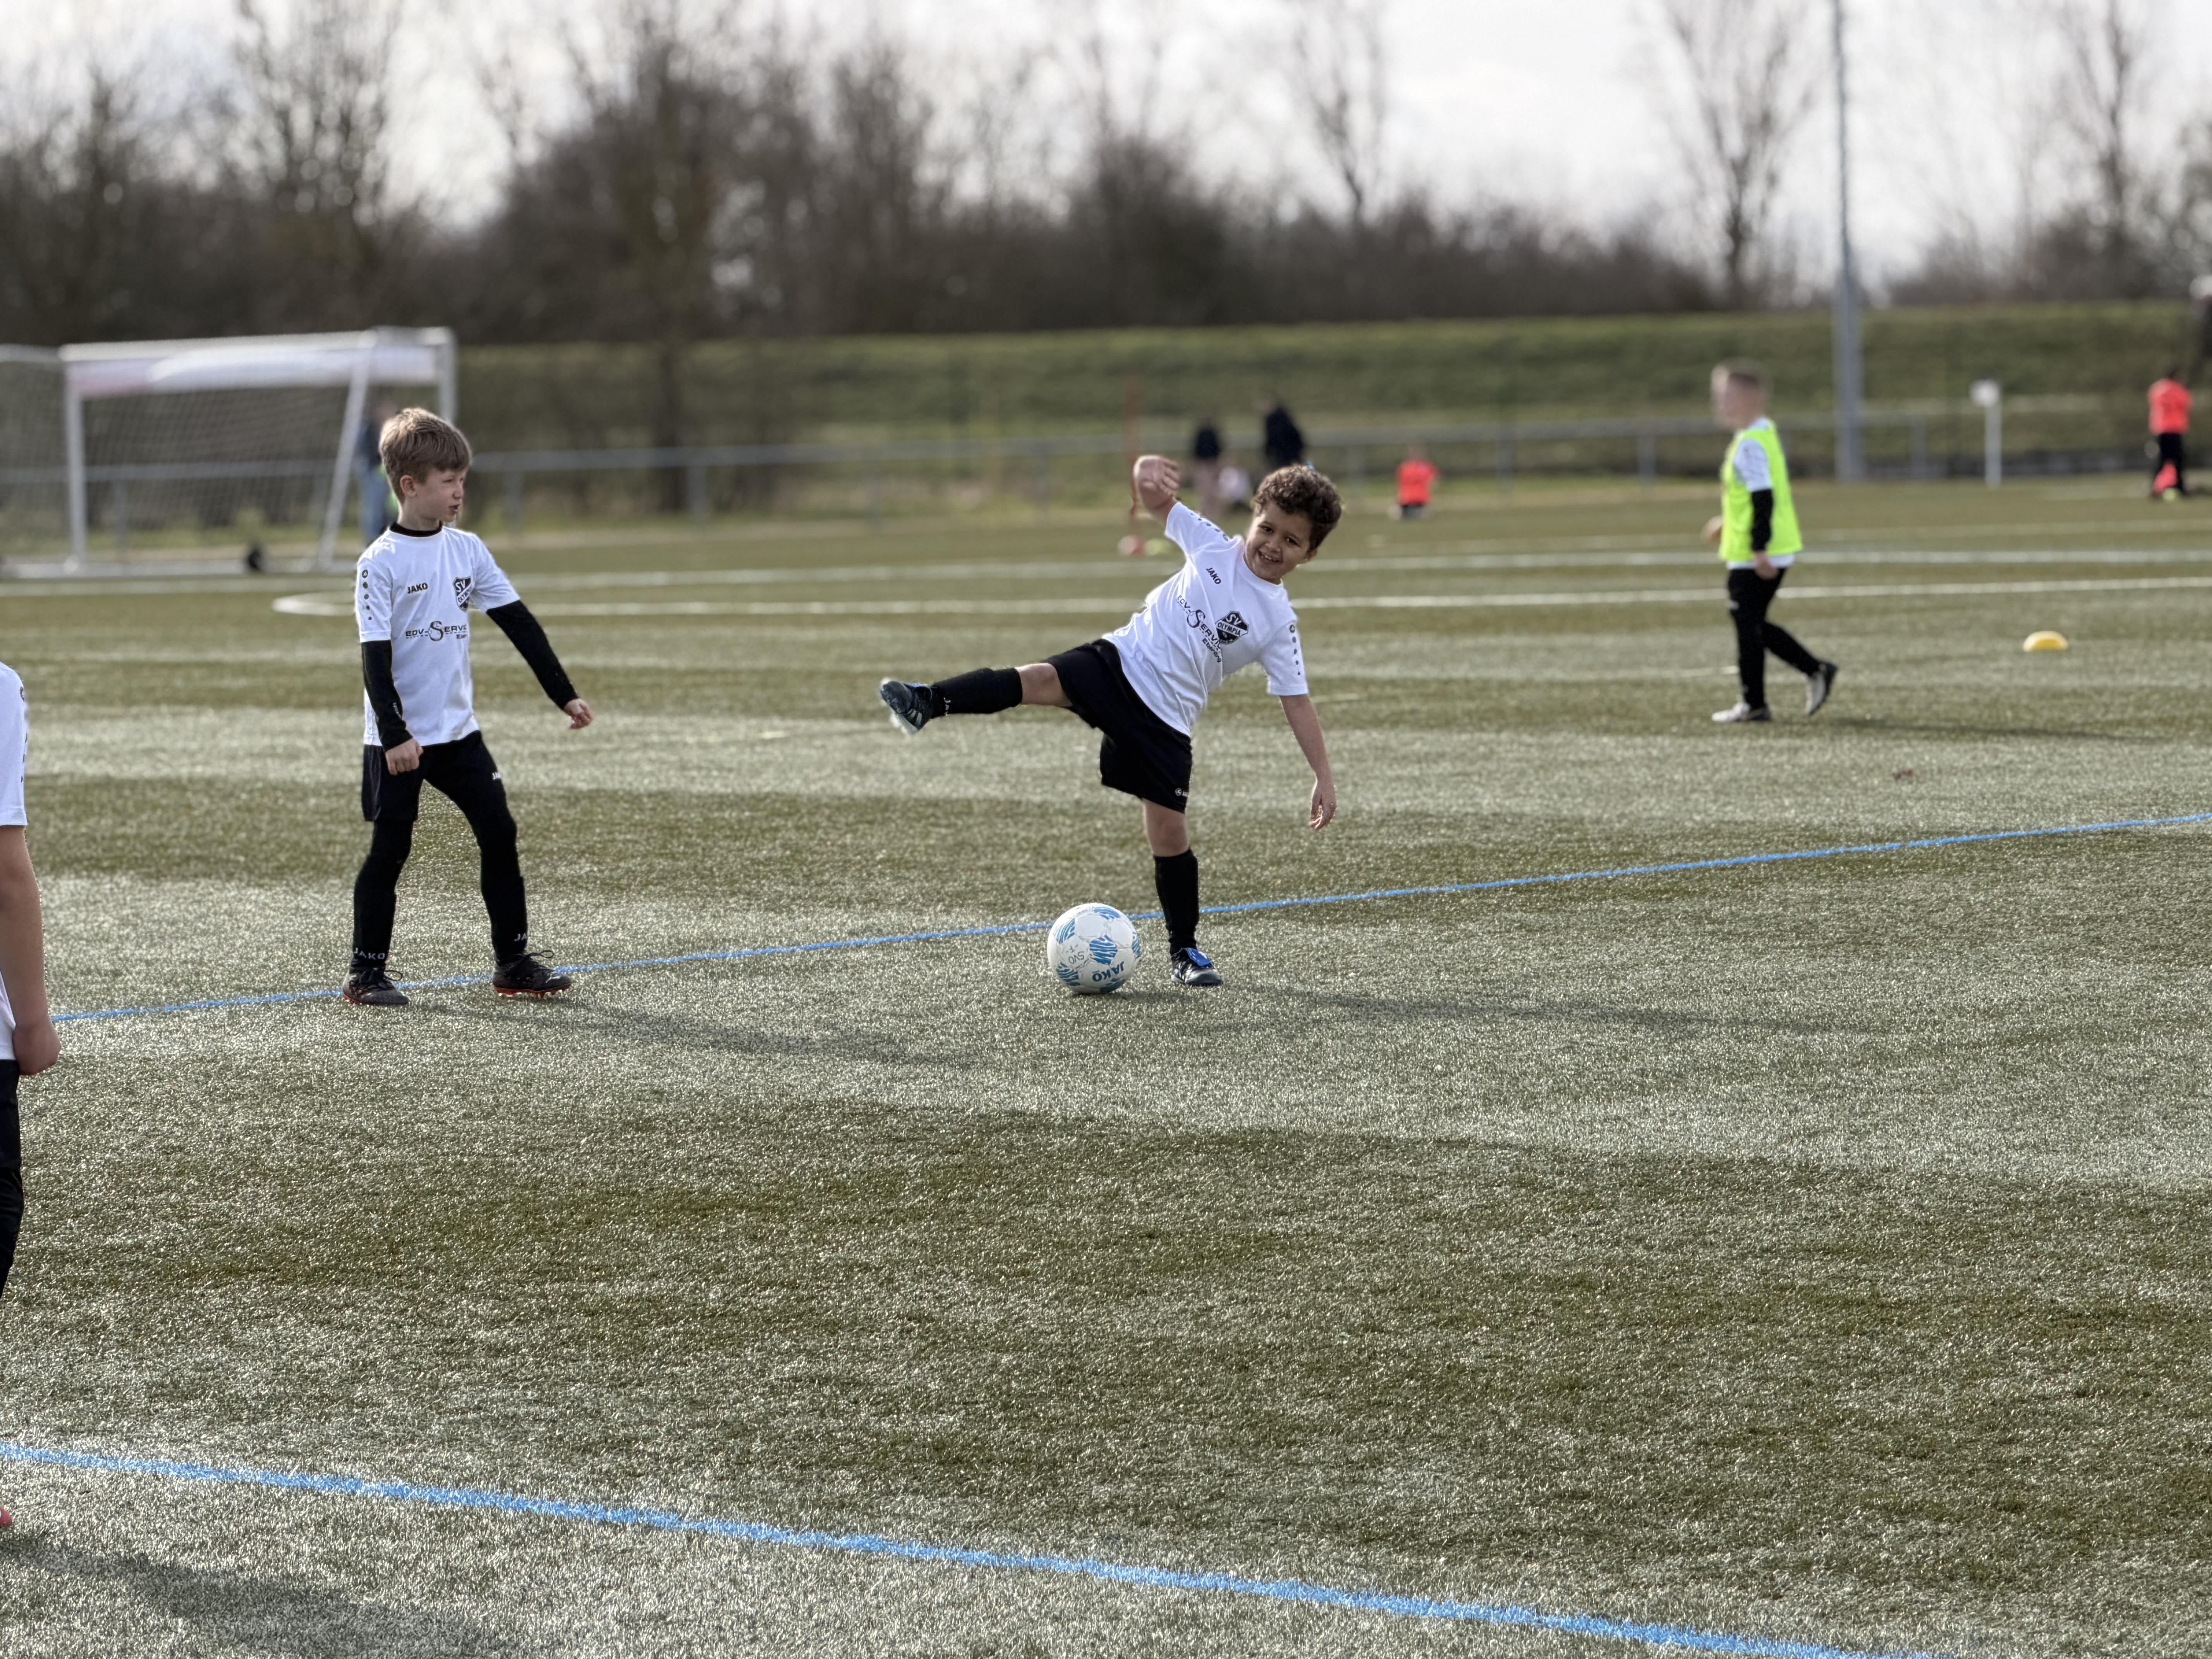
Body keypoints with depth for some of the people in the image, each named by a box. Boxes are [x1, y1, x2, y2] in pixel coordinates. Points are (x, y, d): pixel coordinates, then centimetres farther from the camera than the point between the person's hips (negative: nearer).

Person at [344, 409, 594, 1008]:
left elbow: (519, 622, 9)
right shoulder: (381, 564, -12)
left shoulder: (467, 550, 5)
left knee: (499, 833, 1)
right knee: (390, 849, -1)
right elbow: (375, 655, -15)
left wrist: (563, 693, 6)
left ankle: (513, 963, 8)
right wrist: (395, 736, -22)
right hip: (397, 739, -5)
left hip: (457, 730, 5)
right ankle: (367, 973, 8)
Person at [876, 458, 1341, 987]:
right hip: (1120, 663, 0)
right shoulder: (1213, 547, 5)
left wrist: (1325, 776, -3)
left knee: (1169, 833, -2)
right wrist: (1150, 471, -19)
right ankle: (928, 703, -44)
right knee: (1042, 680, -31)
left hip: (1166, 719, 0)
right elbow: (1157, 501, 6)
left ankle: (1185, 949, 16)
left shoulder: (1279, 623, 1)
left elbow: (1297, 702, 3)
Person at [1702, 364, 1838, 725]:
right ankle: (1816, 671, 14)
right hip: (1779, 550, 10)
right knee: (1752, 623, 17)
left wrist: (1759, 548, -25)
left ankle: (1753, 704, 6)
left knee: (1748, 623, 0)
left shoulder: (1749, 445, -19)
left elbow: (1763, 498, -25)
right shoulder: (1766, 435, 12)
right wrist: (1729, 522, 32)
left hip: (1754, 557, -10)